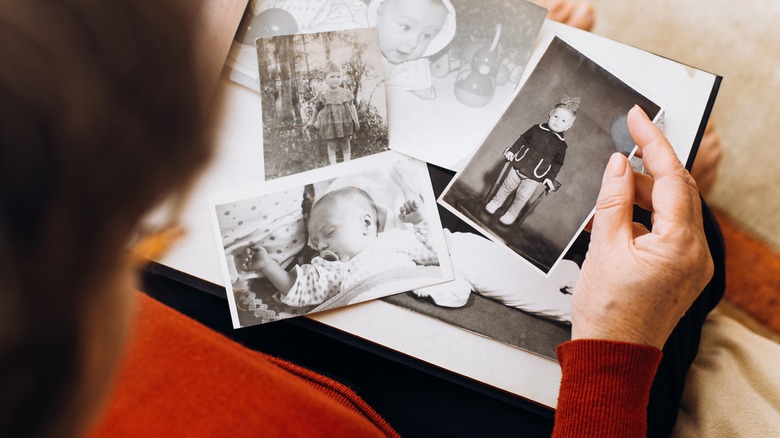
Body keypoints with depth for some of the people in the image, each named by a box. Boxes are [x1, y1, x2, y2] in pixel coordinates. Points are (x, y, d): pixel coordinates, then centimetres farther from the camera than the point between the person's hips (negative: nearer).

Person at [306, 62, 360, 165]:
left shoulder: (346, 93, -5)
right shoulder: (323, 96, -10)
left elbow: (352, 107, 6)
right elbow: (316, 109, 6)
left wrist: (356, 121, 5)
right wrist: (312, 121, 18)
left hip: (345, 124, 2)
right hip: (330, 126, -2)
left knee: (346, 145, 12)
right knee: (331, 146, 7)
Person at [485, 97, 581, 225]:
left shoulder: (561, 144, -6)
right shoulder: (537, 129, -2)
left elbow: (557, 163, -1)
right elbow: (522, 139, 8)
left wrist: (550, 177, -6)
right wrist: (512, 150, 0)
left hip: (534, 177, -2)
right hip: (519, 165, 2)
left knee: (522, 196, 2)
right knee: (508, 185, 15)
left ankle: (512, 214, 24)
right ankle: (497, 201, 38)